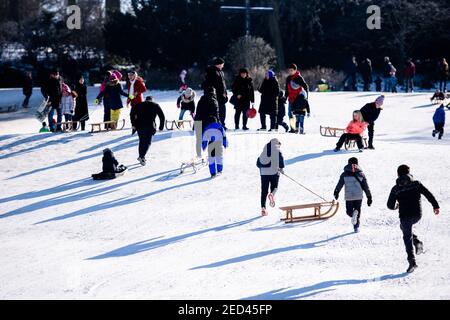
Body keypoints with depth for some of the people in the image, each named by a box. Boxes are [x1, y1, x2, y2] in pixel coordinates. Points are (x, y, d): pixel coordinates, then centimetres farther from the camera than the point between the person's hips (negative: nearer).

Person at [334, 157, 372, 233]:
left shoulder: (345, 174, 0)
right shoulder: (361, 174, 2)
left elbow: (339, 185, 4)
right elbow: (366, 187, 3)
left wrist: (336, 193, 21)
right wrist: (369, 197, 10)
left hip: (349, 197, -1)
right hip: (359, 196, 1)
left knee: (349, 211, 12)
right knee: (358, 210, 19)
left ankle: (353, 214, -24)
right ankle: (356, 227, 8)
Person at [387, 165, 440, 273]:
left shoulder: (396, 189, -3)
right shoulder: (416, 184, 0)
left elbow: (390, 205, 0)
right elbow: (428, 194, -7)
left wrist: (396, 206, 23)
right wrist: (435, 206, 0)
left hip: (405, 216, -3)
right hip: (417, 215, 3)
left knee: (407, 238, 8)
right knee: (404, 227, 31)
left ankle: (412, 262, -1)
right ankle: (417, 242, 8)